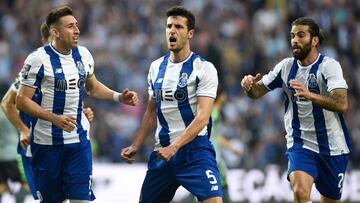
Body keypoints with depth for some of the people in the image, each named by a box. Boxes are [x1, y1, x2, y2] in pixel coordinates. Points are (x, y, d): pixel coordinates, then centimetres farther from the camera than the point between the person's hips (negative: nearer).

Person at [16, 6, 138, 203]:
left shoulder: (83, 54, 5)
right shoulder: (39, 59, -13)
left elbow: (92, 87, 23)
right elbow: (22, 101, -13)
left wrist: (119, 97, 6)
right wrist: (55, 119, -24)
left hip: (79, 140, 4)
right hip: (47, 142, -4)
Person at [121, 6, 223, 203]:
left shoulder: (204, 68, -8)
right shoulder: (156, 67, 11)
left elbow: (202, 118, -17)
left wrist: (174, 147, -25)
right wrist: (135, 146, 14)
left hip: (194, 148, -6)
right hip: (162, 151, 6)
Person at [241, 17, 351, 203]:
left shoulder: (329, 66, -12)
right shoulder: (286, 66, 2)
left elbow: (342, 104, -26)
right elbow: (257, 92, 10)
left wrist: (310, 95, -42)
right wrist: (249, 85, -15)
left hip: (332, 147, -2)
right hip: (300, 144, 2)